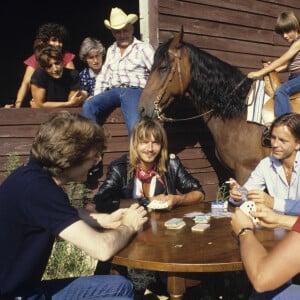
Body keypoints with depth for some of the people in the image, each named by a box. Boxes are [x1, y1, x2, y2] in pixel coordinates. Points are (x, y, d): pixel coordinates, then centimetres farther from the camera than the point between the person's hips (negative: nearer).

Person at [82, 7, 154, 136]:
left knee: (135, 127, -30)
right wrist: (97, 97, 7)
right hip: (114, 91, 5)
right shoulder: (111, 50, 24)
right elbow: (103, 76, 22)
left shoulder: (143, 48, 8)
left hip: (135, 91, -4)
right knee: (88, 107, -23)